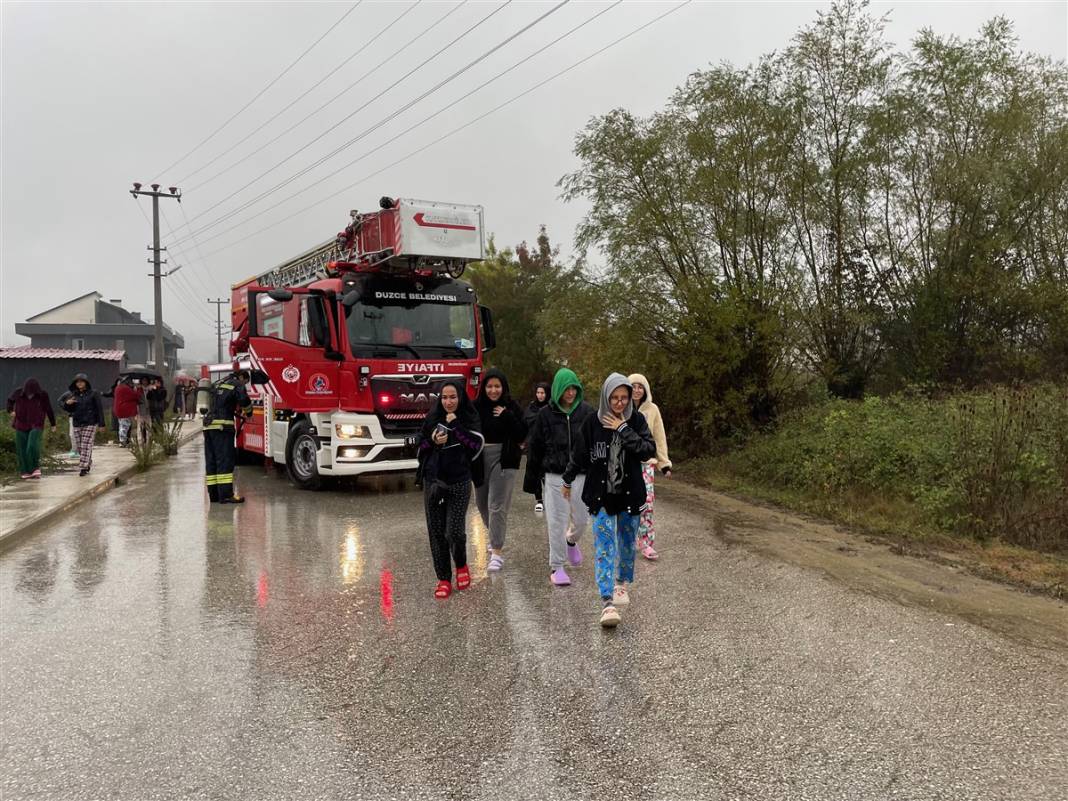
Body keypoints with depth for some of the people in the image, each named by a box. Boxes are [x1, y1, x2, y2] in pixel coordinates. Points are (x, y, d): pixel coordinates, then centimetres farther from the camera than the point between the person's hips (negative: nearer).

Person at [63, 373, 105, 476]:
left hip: (90, 424, -5)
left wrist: (101, 423, -9)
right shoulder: (72, 394, 10)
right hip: (77, 424, 5)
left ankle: (83, 468, -9)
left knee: (86, 446, -10)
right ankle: (88, 463, 25)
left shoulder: (93, 393, -2)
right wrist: (67, 403, -9)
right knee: (80, 447, 7)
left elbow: (99, 408, -4)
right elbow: (68, 409, 15)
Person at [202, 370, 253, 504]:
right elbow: (244, 401, -11)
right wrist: (248, 412, 9)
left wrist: (237, 413, 37)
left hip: (208, 425, 8)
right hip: (222, 426, -8)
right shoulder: (237, 384, 2)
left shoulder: (218, 384, 26)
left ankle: (214, 494, 10)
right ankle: (226, 494, -15)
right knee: (225, 460, -10)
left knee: (211, 461, 8)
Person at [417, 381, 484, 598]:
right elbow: (420, 446, 10)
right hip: (433, 482, 3)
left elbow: (476, 446, -13)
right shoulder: (433, 418, 8)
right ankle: (443, 579, 15)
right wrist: (433, 441, -9)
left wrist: (456, 425, -14)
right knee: (436, 532, 3)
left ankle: (461, 566, 20)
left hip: (459, 483, -3)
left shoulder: (470, 419, 1)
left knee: (455, 531, -10)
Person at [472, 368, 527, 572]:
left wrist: (507, 417, -18)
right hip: (480, 460, 3)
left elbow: (521, 435, -7)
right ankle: (495, 536, 45)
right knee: (482, 503, 18)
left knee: (497, 505, -8)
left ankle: (497, 552, -4)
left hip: (503, 460, -3)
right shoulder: (476, 407, -1)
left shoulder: (511, 407, -3)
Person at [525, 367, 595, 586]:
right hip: (555, 477, -1)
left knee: (581, 519, 8)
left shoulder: (587, 412, 1)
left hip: (582, 475, 1)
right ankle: (556, 567, 13)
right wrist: (532, 478, 4)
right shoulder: (546, 414, -2)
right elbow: (534, 447, 4)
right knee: (557, 521, 0)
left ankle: (571, 541, 42)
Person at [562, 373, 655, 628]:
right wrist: (568, 481, 17)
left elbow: (649, 451, -15)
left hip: (630, 493, 2)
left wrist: (624, 430, -20)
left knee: (627, 541, 16)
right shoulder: (592, 422, -7)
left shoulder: (636, 420, -4)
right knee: (604, 546, -8)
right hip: (601, 494, -2)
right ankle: (608, 602, -11)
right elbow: (579, 454, 5)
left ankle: (621, 583, 39)